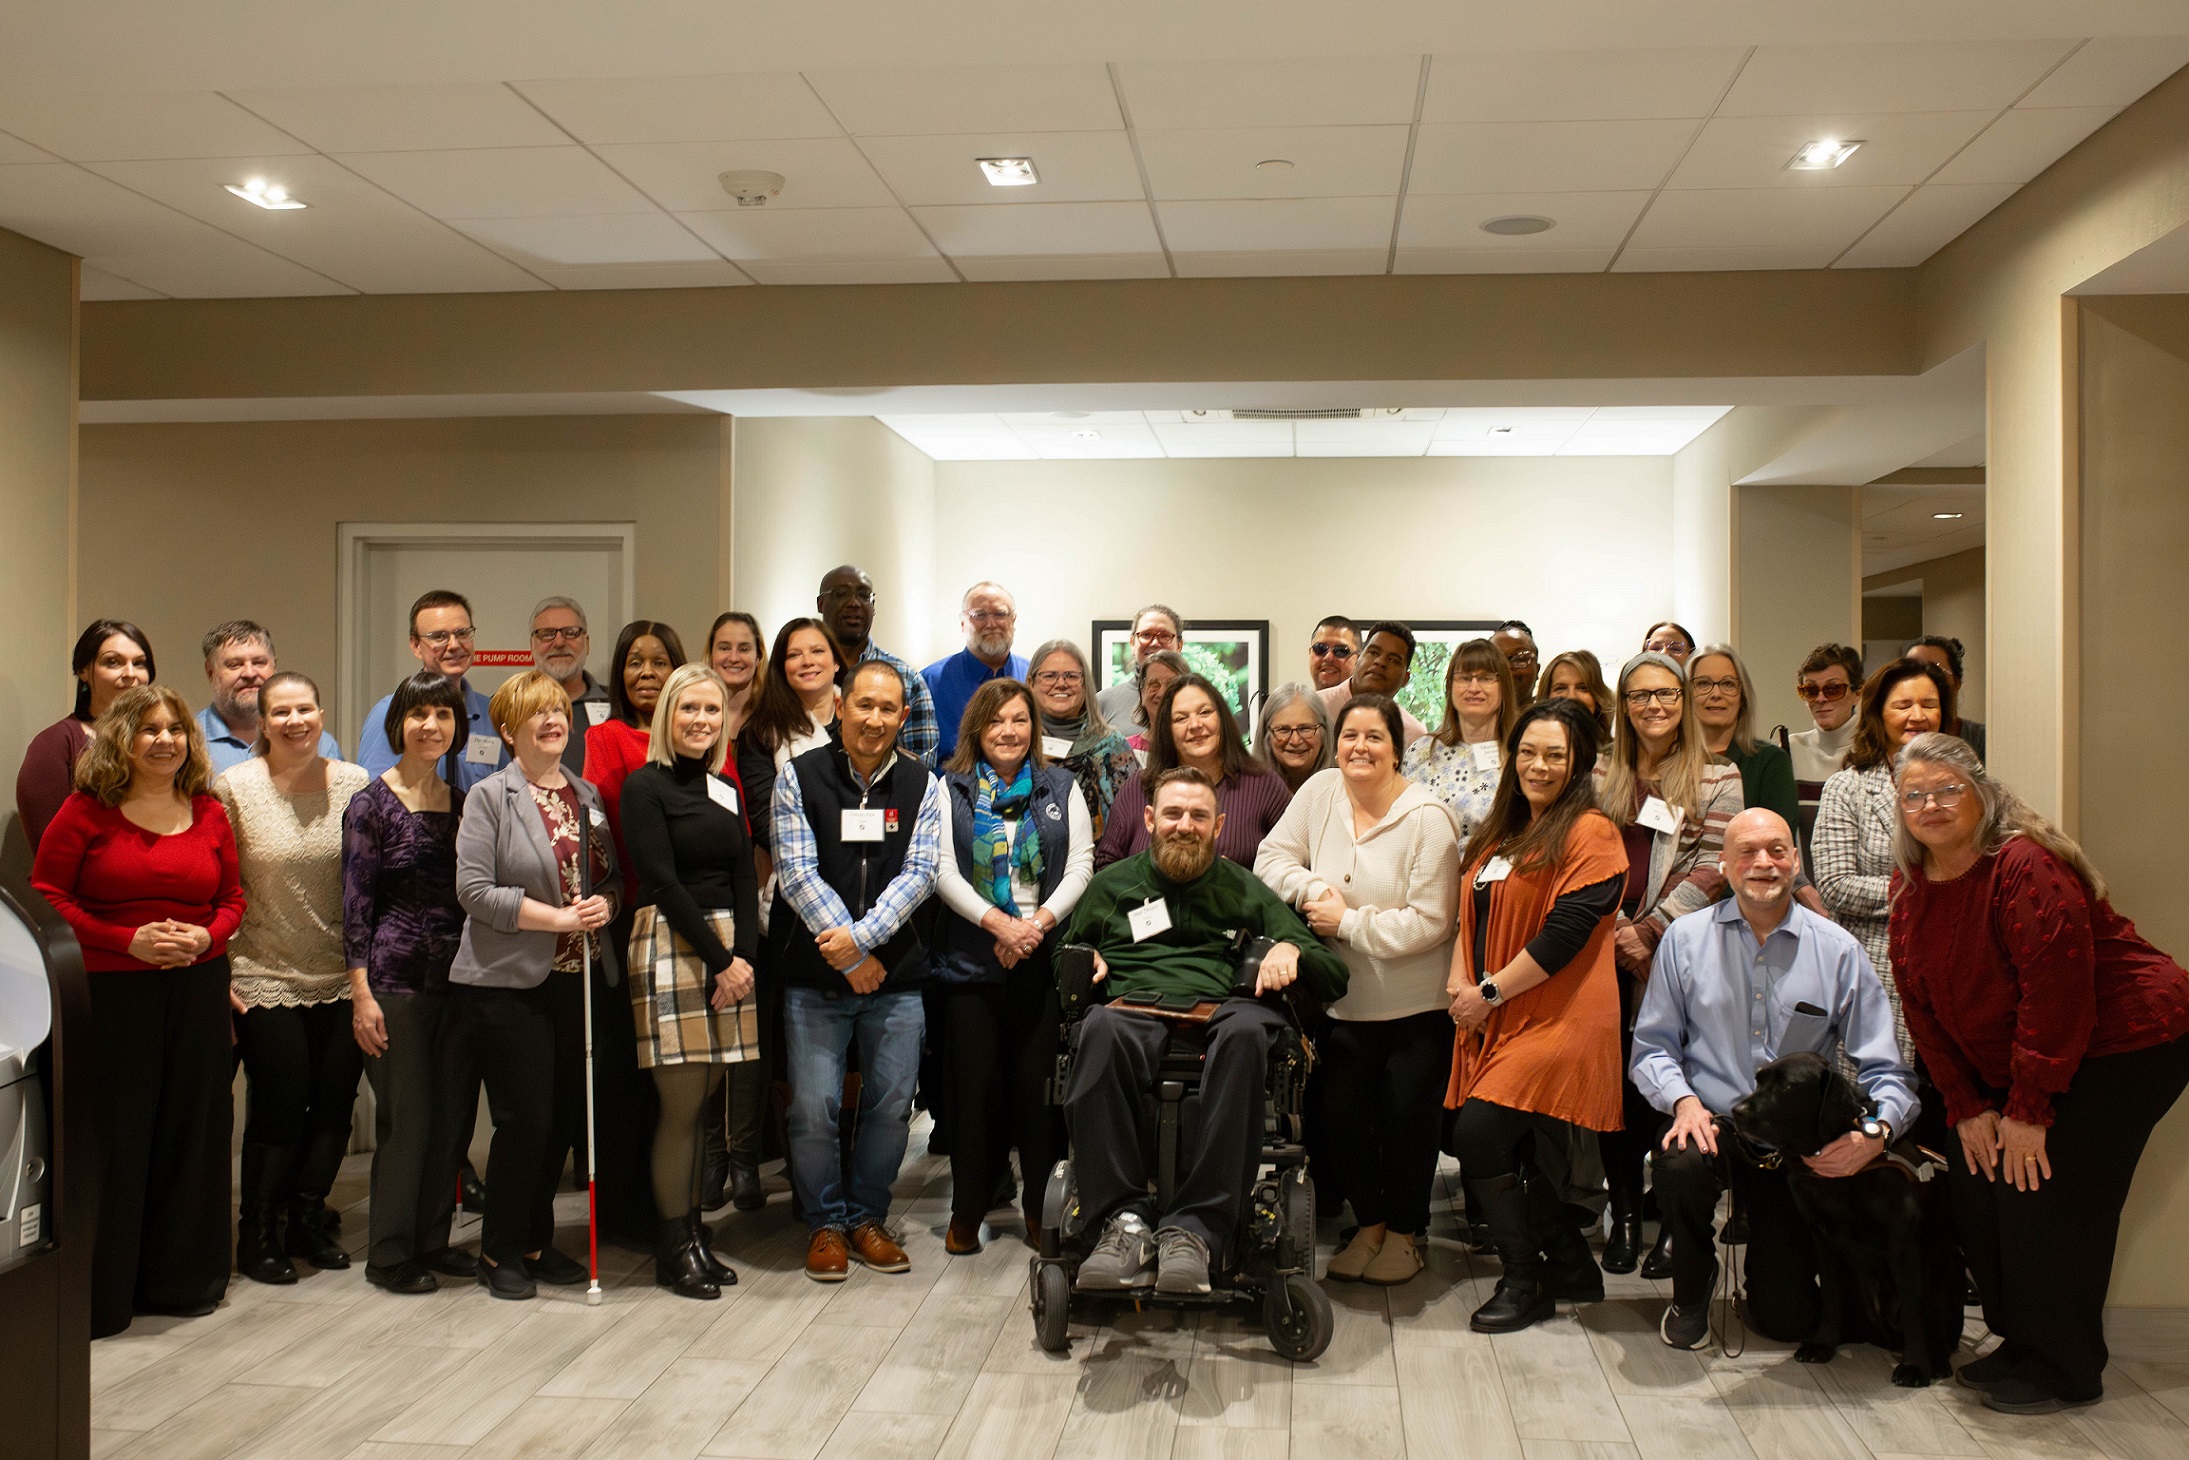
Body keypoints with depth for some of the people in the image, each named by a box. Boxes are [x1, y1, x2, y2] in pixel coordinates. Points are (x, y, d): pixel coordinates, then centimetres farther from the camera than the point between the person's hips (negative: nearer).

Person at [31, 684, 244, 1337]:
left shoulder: (209, 814, 9)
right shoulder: (87, 810, -3)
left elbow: (232, 898, 15)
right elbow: (47, 897, -5)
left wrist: (206, 936, -7)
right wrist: (129, 940, -14)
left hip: (197, 990, 4)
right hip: (110, 995, -4)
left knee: (191, 1132, 9)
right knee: (111, 1140, 0)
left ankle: (182, 1278, 22)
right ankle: (97, 1293, 12)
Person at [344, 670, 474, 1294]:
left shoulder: (463, 803, 11)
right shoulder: (371, 804, -4)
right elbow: (357, 904, -6)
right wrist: (361, 994, -11)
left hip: (459, 979, 5)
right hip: (397, 979, -5)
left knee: (453, 1117, 8)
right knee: (405, 1119, -2)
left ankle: (431, 1240, 22)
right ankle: (388, 1254, 12)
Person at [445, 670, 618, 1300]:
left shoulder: (590, 796, 13)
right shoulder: (489, 797, -5)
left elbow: (615, 875, 18)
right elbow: (475, 889, -13)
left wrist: (605, 904, -6)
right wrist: (560, 918, -17)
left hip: (578, 979, 6)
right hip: (510, 982, -5)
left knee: (562, 1118, 10)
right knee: (524, 1121, -4)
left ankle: (536, 1242, 24)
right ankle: (499, 1252, 13)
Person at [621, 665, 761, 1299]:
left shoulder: (727, 791, 17)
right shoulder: (644, 786, -2)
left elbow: (744, 881, 11)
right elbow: (663, 881, -9)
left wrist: (744, 956, -4)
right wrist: (720, 959, -12)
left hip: (730, 950, 6)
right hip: (670, 945, -6)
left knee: (703, 1102, 7)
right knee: (682, 1104, -6)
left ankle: (693, 1232, 14)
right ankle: (674, 1246, 4)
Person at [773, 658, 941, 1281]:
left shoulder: (922, 785, 6)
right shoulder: (799, 778, 0)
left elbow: (919, 874, -2)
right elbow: (797, 873, -7)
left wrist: (862, 935, -16)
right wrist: (854, 959, -11)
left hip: (896, 975, 2)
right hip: (815, 977, -2)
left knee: (891, 1104, 7)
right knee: (814, 1107, -1)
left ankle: (867, 1216, 25)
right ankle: (827, 1223, 18)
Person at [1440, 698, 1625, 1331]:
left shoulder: (1590, 834, -10)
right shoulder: (1501, 833, 16)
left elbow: (1565, 933, -17)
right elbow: (1473, 910, 16)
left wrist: (1489, 991, -14)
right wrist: (1459, 980, -2)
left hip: (1555, 1019, -8)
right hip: (1494, 1019, 8)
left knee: (1478, 1135, -16)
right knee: (1511, 1149, 9)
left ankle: (1525, 1284, 0)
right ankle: (1574, 1270, 27)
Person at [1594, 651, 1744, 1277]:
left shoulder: (1718, 780, 4)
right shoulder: (1602, 778, 13)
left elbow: (1711, 868, -5)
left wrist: (1649, 930, -12)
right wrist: (1612, 933, -5)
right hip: (1610, 954, 3)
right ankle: (1624, 1214, 15)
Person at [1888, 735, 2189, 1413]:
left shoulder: (2027, 867, -23)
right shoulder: (1911, 886, 1)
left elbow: (2057, 992, -26)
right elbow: (1923, 1007, 4)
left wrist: (2029, 1111, -23)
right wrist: (1966, 1106, -3)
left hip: (2126, 1046, -8)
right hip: (2012, 1066, 8)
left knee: (2046, 1194, -11)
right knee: (1974, 1187, 2)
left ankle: (2066, 1370, 7)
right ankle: (2022, 1341, 22)